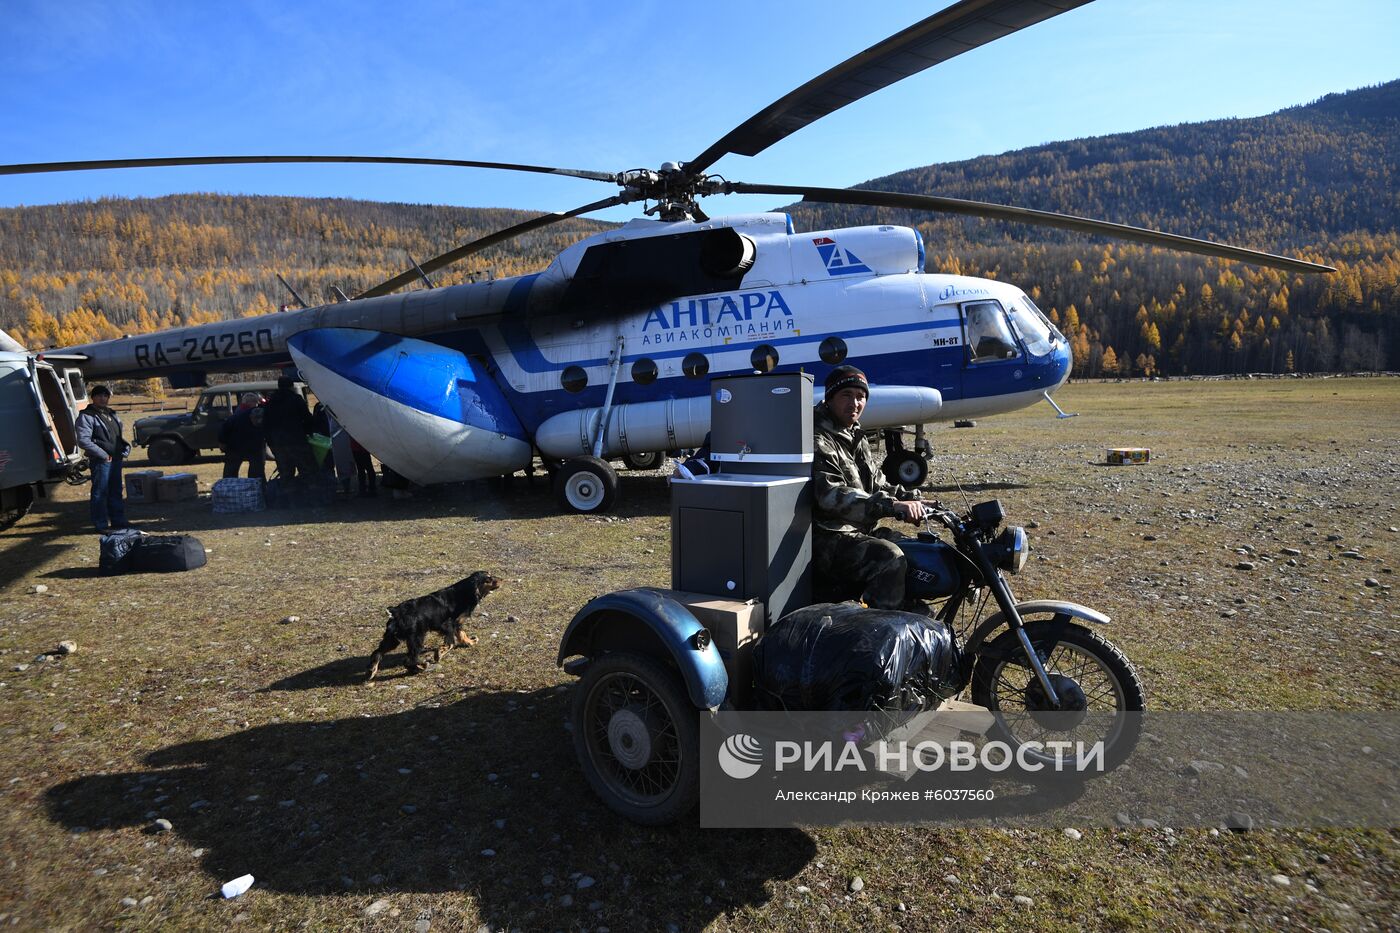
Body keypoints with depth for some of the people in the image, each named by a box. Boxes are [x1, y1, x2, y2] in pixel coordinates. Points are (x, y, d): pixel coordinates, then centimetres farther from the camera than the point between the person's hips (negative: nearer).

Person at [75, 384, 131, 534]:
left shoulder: (112, 414, 17)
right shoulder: (86, 416, -9)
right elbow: (83, 441, -18)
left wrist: (126, 446, 8)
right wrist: (103, 455, -18)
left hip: (116, 459, 8)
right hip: (100, 461, -8)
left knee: (116, 491, 15)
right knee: (100, 493, -2)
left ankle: (118, 520, 25)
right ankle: (101, 525, 3)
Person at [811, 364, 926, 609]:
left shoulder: (856, 439, 18)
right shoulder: (818, 443, -15)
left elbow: (878, 483, 24)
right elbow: (833, 496, -29)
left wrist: (908, 499, 4)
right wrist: (893, 506, -36)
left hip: (863, 529, 10)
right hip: (829, 538, -10)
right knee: (890, 559, -30)